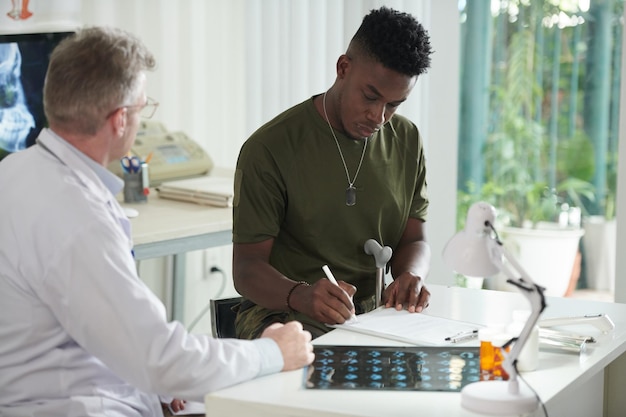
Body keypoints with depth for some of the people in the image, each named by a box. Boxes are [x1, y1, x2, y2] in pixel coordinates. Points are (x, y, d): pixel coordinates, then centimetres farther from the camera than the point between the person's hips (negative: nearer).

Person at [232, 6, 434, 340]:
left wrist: (411, 276, -13)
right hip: (282, 311, -5)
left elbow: (414, 240, 13)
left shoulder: (407, 140, 9)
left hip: (375, 312, 6)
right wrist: (300, 295, -35)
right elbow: (247, 269, -12)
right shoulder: (269, 149, -10)